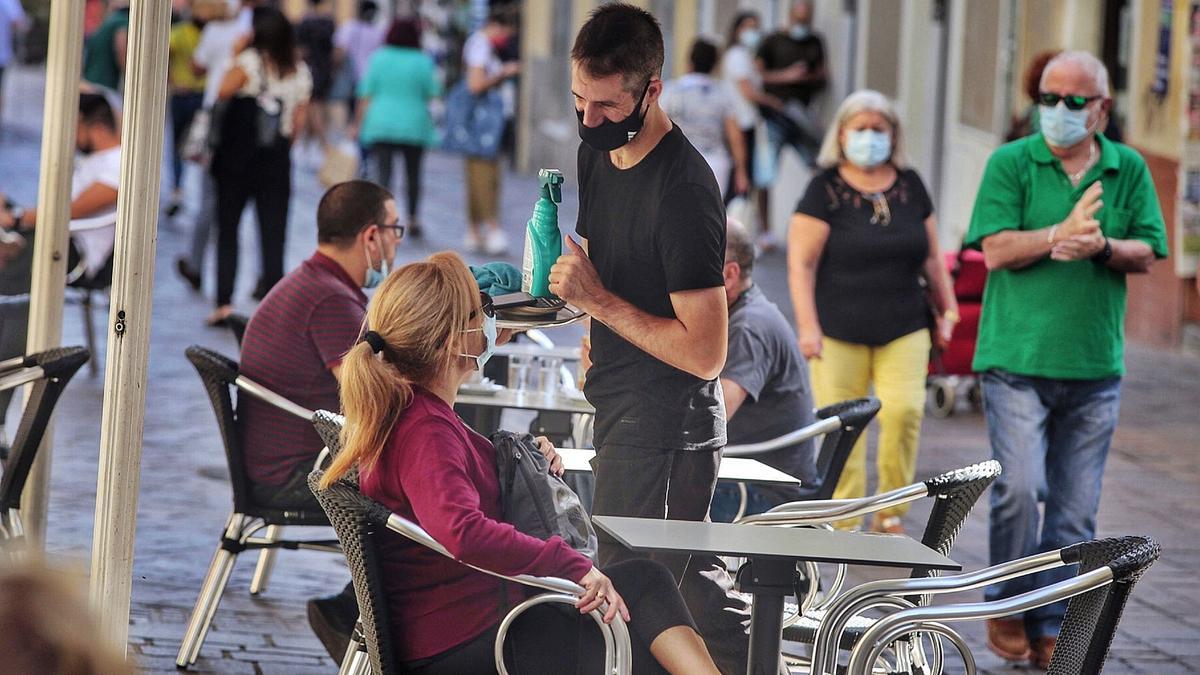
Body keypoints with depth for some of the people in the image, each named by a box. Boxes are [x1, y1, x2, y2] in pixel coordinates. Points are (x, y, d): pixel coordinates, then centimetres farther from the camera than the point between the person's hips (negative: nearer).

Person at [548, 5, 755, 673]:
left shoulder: (683, 190, -22)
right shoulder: (598, 150, 6)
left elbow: (705, 353, -24)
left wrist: (597, 298, -22)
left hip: (665, 432, -10)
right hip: (621, 411, 10)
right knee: (694, 586, 20)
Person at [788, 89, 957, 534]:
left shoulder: (910, 186, 11)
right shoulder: (826, 190, -1)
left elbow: (931, 258, 20)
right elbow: (801, 263, -4)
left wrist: (947, 309, 16)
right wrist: (807, 326, -11)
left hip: (904, 330, 3)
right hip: (840, 333, -2)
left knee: (904, 410, -15)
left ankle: (890, 513, -1)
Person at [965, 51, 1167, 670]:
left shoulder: (1129, 170, 9)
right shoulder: (1010, 164, 1)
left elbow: (1146, 253, 3)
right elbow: (996, 249, -8)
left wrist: (1100, 246, -16)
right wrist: (1061, 233, -18)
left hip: (1094, 367, 3)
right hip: (1017, 358, -3)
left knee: (1075, 509, 4)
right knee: (1020, 488, -14)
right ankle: (1007, 604, 7)